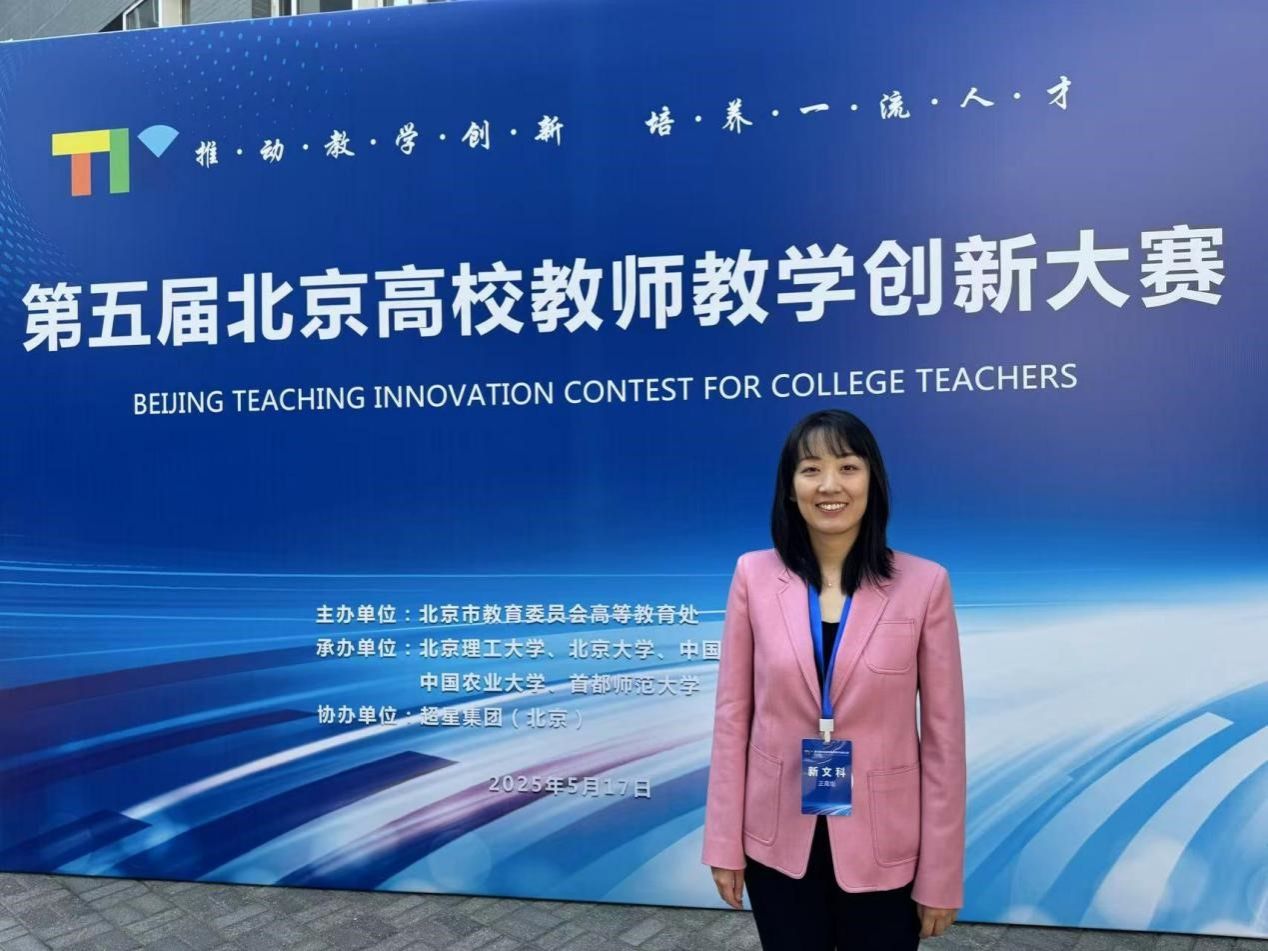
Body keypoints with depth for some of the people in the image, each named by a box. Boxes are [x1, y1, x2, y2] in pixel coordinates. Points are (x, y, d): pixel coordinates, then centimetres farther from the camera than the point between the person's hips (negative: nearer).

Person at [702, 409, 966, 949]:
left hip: (883, 847, -1)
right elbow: (732, 715, -1)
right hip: (778, 841, 1)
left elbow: (944, 734, -6)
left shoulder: (924, 583, -10)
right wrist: (724, 843, 0)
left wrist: (940, 874, -3)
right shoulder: (754, 575, -6)